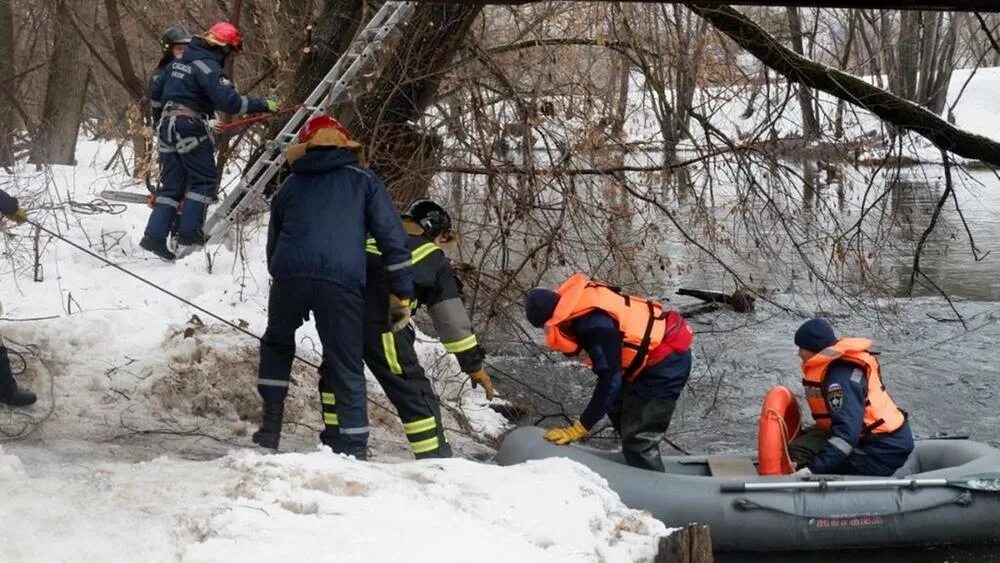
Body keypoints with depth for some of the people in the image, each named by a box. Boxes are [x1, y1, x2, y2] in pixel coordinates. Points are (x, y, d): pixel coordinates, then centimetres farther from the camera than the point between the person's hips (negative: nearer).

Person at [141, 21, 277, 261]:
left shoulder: (178, 62, 13)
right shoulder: (208, 67, -14)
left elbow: (155, 94, 23)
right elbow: (230, 101, -25)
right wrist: (264, 105, -19)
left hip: (167, 125, 8)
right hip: (190, 127, -8)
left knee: (172, 184, 11)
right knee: (205, 180, 2)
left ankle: (155, 235, 3)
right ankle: (188, 236, -5)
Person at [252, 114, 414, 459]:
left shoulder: (291, 185, 27)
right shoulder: (362, 180, 19)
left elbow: (273, 245, 30)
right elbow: (392, 237, 9)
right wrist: (402, 295, 9)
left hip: (290, 274, 2)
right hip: (342, 279, -2)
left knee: (277, 343, 28)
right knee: (346, 366, 7)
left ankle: (271, 424, 21)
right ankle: (353, 449, 3)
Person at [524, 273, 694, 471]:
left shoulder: (595, 324, -30)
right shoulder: (581, 301, -2)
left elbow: (610, 380, -28)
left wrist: (580, 428, -23)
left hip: (667, 361, -10)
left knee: (638, 438, -10)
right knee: (617, 409, 22)